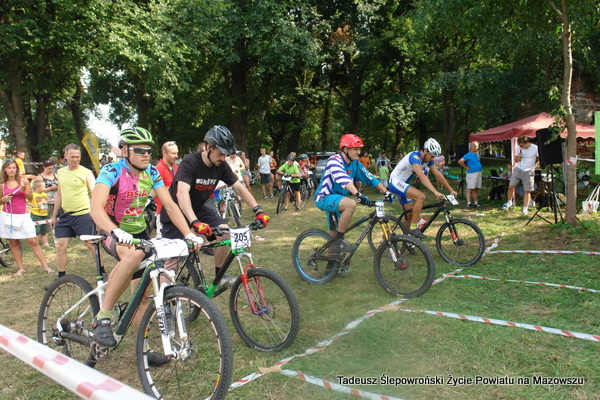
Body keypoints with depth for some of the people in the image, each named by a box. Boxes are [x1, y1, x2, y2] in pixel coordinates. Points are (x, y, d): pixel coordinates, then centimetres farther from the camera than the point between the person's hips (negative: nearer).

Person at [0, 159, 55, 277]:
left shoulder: (24, 181, 1)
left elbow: (30, 198, 3)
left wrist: (25, 190, -15)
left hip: (23, 216, -2)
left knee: (33, 242, -5)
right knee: (13, 243, 5)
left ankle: (46, 267, -2)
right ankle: (20, 268, 15)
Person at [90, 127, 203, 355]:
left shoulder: (151, 172, -5)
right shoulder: (111, 172, -20)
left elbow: (169, 205, -9)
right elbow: (96, 208, -33)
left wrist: (189, 234, -21)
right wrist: (116, 232, -52)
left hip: (140, 233, 5)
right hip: (113, 234, -5)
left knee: (143, 295, 4)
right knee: (133, 255, -40)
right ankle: (103, 317, -27)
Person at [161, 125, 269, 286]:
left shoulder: (221, 166, -9)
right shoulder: (190, 162, -28)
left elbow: (239, 187, -7)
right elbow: (181, 193, -41)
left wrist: (258, 210, -19)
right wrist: (195, 222, -55)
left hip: (198, 208, 5)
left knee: (224, 231, -15)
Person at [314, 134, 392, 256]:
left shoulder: (356, 164, 2)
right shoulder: (334, 161, -21)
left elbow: (370, 178, -1)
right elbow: (343, 179, -37)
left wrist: (386, 192, -11)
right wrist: (358, 194, -51)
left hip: (337, 198, 8)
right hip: (324, 198, -8)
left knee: (335, 234, 14)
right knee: (351, 204, -34)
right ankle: (338, 241, -23)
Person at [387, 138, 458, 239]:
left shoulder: (427, 159, 0)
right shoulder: (414, 157, -27)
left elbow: (438, 175, 3)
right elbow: (422, 176, -38)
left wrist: (451, 190, 0)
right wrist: (435, 192, -47)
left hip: (403, 184, 9)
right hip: (395, 182, -9)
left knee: (410, 213, 9)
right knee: (421, 197, -27)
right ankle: (414, 228, -20)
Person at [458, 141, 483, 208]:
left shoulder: (477, 154, 14)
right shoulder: (468, 155, -9)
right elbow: (460, 161, -20)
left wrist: (481, 169, 14)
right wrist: (466, 167, -14)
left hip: (479, 173, 7)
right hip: (471, 173, -7)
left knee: (476, 189, 12)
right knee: (470, 189, -5)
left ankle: (476, 203, 18)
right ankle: (469, 203, -3)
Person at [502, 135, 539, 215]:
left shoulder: (535, 148, -9)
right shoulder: (518, 148, 1)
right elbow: (516, 160, 8)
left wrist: (535, 165, -14)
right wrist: (518, 156, -13)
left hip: (528, 172, -3)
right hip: (518, 170, 3)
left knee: (527, 191, -1)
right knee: (511, 186, -4)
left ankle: (525, 209, 7)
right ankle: (509, 202, 19)